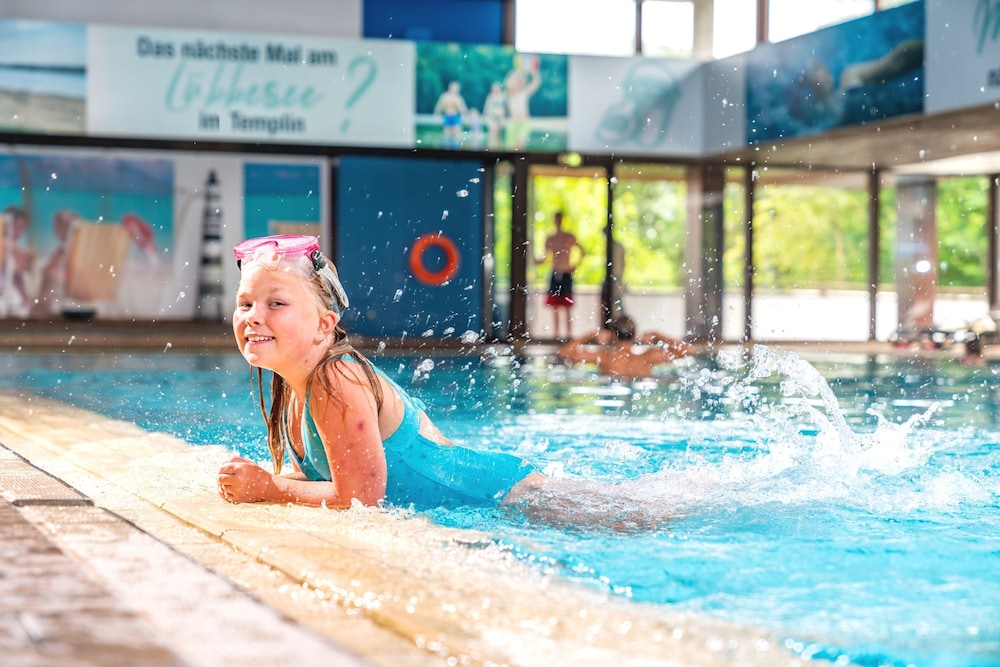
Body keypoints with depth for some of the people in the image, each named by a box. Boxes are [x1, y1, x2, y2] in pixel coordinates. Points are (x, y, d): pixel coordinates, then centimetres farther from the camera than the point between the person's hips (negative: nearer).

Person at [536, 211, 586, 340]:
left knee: (567, 307, -6)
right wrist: (538, 260, -8)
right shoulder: (550, 239, 11)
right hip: (554, 275, 3)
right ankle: (556, 333, 7)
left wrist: (575, 265, -4)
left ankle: (569, 332, -3)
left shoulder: (569, 238, 1)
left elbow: (583, 252, 5)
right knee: (554, 306, 3)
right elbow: (545, 257, 12)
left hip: (566, 275, -3)